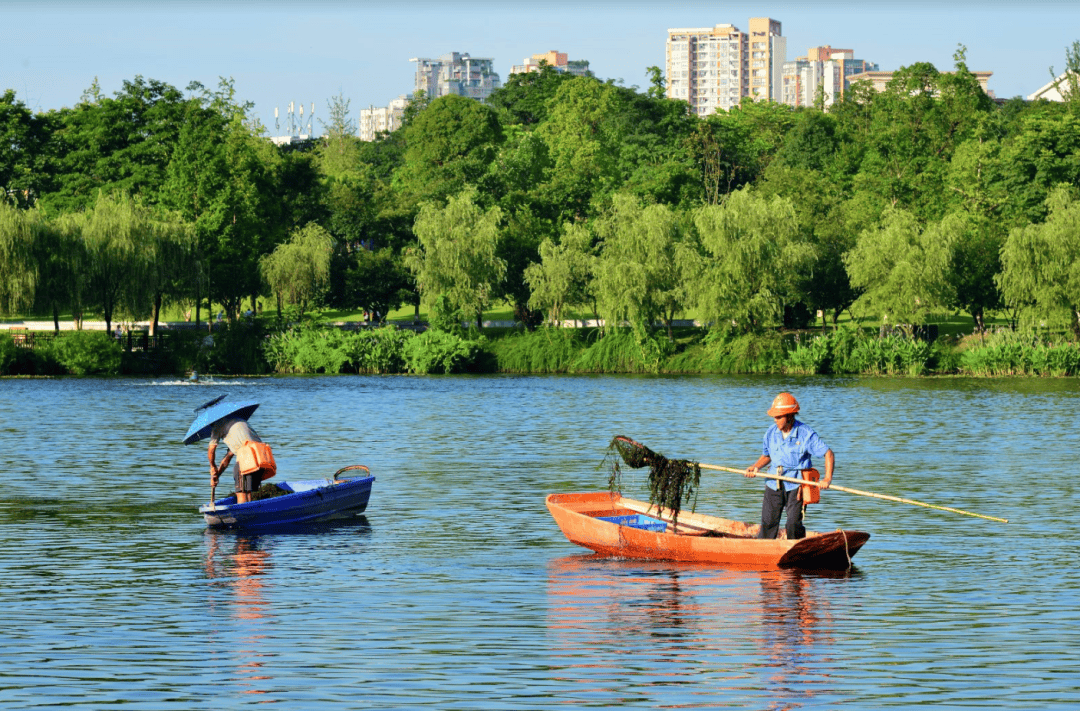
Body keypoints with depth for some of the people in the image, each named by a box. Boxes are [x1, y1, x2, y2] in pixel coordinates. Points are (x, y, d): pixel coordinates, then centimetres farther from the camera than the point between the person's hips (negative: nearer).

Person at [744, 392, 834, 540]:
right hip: (774, 484, 4)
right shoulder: (771, 433, 5)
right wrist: (756, 466, 2)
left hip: (796, 485, -4)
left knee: (794, 525, -11)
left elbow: (828, 453, -9)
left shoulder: (806, 434, -9)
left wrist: (827, 478, -21)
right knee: (768, 523, 1)